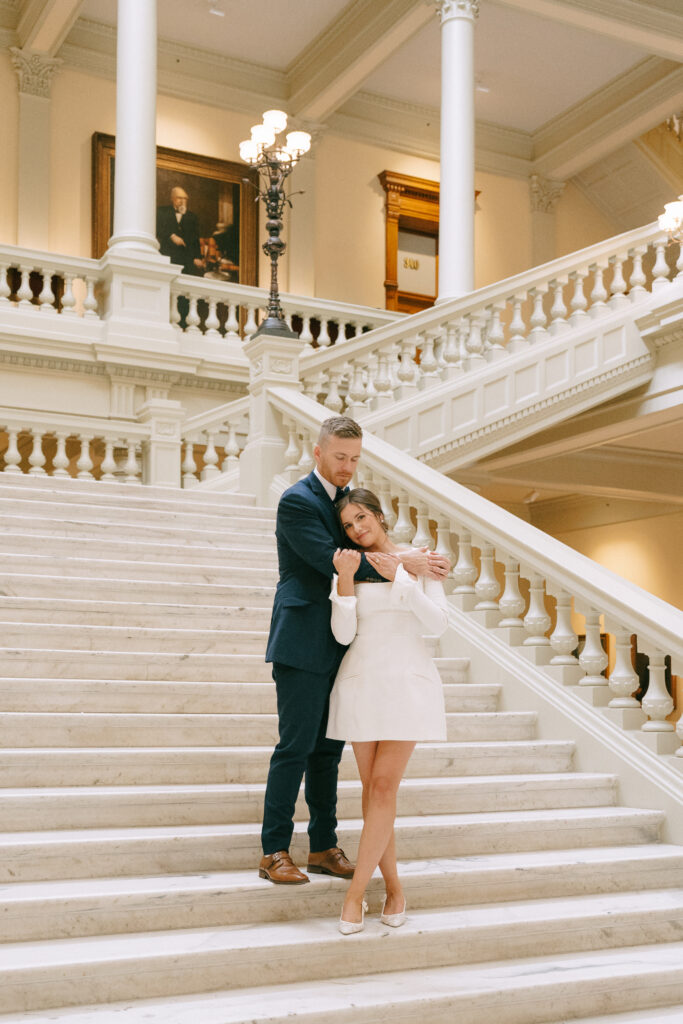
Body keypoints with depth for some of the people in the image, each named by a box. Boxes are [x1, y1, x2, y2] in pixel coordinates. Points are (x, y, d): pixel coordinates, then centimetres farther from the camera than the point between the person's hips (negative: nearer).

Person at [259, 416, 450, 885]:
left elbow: (362, 556, 16)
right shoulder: (297, 501, -10)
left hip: (336, 648, 8)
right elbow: (331, 560, -20)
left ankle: (324, 847, 21)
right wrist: (403, 563, -20)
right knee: (296, 747, -4)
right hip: (304, 644, -8)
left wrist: (414, 559, -4)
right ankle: (274, 852, 6)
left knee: (327, 749, 12)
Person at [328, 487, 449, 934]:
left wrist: (399, 577, -12)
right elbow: (344, 634, -3)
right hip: (362, 680, 2)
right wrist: (346, 579, -15)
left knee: (383, 786, -9)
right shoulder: (348, 568, 8)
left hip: (408, 680, -2)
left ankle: (356, 893, -4)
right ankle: (394, 887, 16)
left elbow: (438, 623, -5)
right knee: (374, 789, 4)